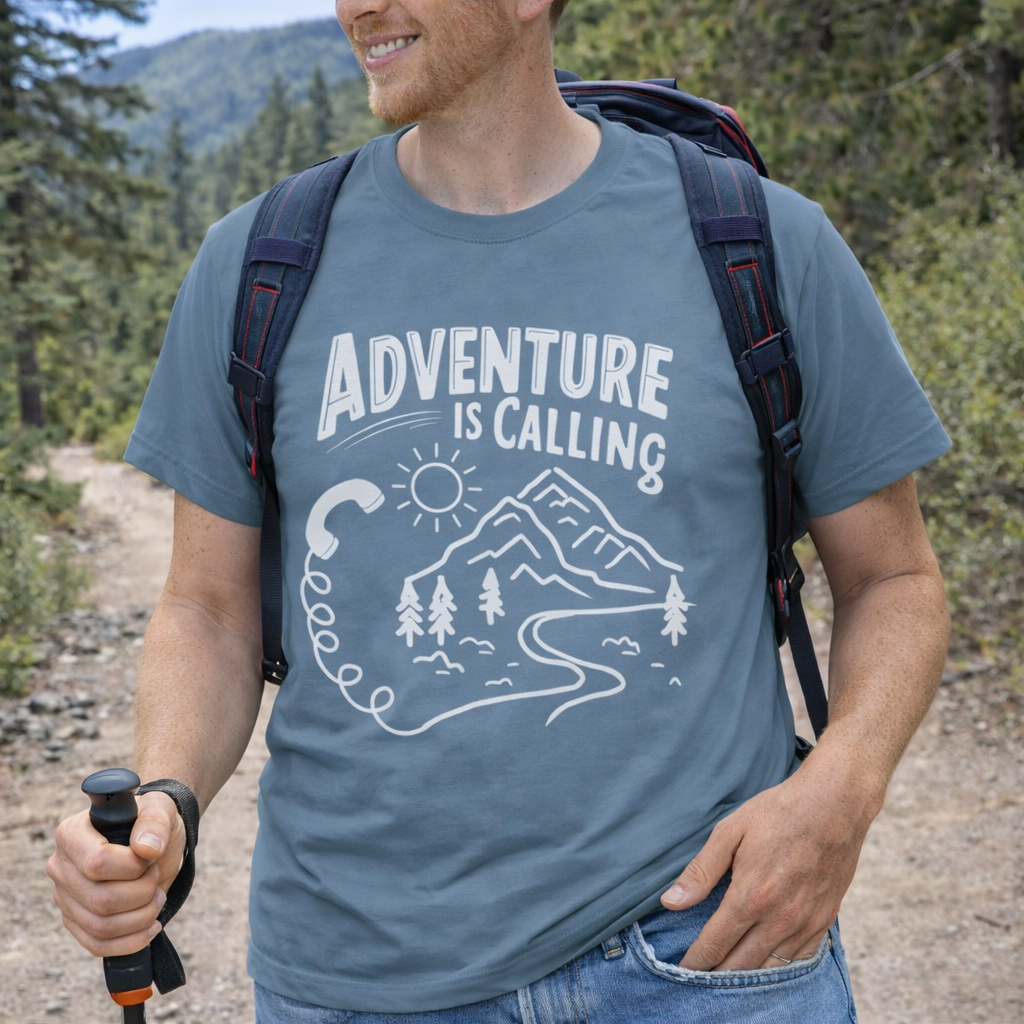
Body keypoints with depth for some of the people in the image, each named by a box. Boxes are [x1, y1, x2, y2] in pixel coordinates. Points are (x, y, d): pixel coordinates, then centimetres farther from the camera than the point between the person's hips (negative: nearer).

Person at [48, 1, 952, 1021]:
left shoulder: (762, 248, -3)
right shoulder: (256, 266, 1)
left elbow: (893, 579, 4)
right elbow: (211, 607, 7)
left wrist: (838, 791, -14)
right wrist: (160, 802, -13)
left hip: (693, 938, -1)